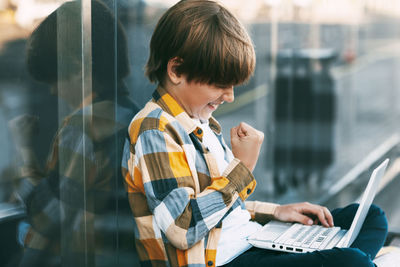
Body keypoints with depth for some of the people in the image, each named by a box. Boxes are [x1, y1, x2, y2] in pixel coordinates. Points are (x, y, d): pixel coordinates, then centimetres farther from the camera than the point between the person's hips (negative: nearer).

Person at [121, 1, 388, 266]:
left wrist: (274, 211, 12)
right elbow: (184, 229, -24)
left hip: (252, 242, 11)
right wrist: (242, 166, -16)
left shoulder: (201, 123, 18)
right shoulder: (154, 131, -14)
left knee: (372, 217, 9)